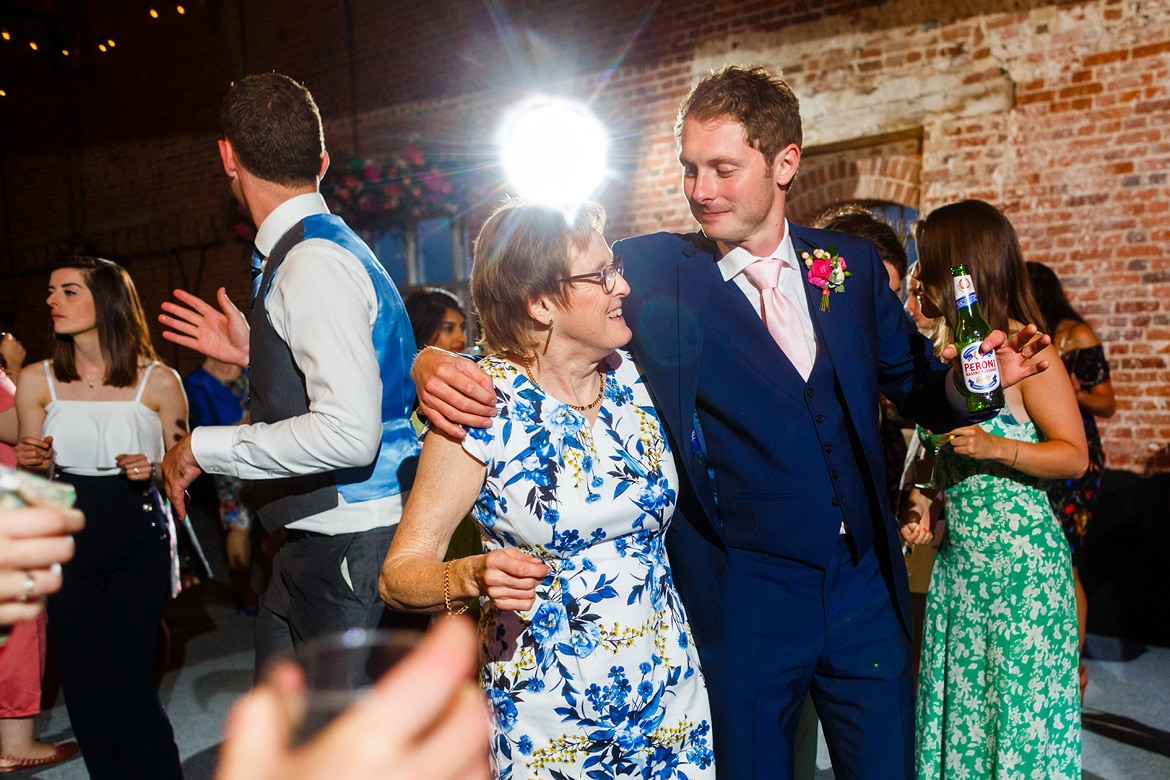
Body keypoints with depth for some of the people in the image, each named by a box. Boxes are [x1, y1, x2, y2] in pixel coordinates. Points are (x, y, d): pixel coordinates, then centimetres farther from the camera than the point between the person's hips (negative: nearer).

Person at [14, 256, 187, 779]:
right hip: (68, 542, 3)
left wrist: (151, 470, -15)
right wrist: (33, 464, -10)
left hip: (138, 542, -3)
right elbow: (31, 476, 12)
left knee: (128, 682, -5)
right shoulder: (36, 380, 3)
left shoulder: (159, 381, -4)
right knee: (83, 683, 9)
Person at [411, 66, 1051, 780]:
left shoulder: (853, 266, 2)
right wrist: (440, 366, -25)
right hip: (740, 605, -2)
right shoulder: (650, 272, -7)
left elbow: (920, 390, 10)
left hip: (866, 589, 3)